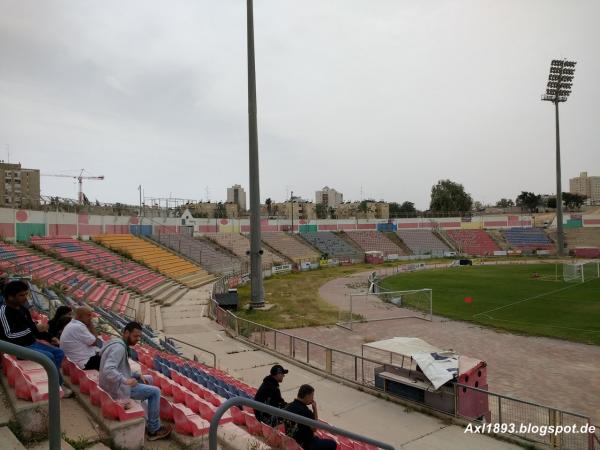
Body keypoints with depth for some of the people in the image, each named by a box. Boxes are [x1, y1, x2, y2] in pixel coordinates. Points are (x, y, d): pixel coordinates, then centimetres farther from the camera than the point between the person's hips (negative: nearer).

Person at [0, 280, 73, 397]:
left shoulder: (23, 309, 8)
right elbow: (9, 335, -26)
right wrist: (35, 329, -26)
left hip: (32, 343, 8)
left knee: (59, 353, -1)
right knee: (49, 356, -24)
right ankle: (58, 385, -8)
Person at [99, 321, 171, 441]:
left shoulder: (122, 345, 10)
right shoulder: (119, 347, -22)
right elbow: (108, 370, -36)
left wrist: (137, 376, 4)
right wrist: (125, 381, -46)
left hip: (118, 383, 10)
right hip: (117, 388, -10)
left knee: (149, 379, 21)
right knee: (155, 392, -7)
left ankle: (147, 418, 23)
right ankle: (153, 430, 1)